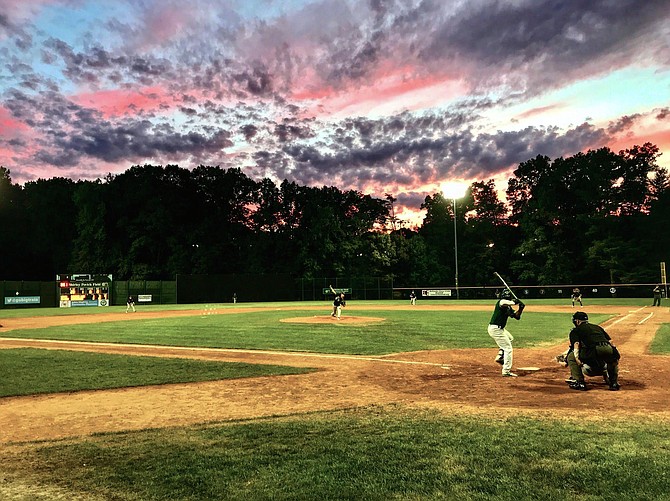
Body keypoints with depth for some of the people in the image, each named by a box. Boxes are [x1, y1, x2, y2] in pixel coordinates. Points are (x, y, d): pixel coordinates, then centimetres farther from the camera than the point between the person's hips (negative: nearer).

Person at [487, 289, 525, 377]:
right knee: (508, 349, -4)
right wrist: (515, 302, -26)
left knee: (510, 339, 34)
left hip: (500, 328, 10)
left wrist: (521, 308, -4)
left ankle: (500, 357, 26)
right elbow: (504, 303, -40)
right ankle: (506, 371, -1)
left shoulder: (508, 307, 12)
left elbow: (516, 316, 12)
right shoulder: (501, 302, -15)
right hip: (495, 329, -10)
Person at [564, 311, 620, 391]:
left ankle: (579, 382, 4)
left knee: (571, 356, 16)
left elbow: (576, 343, 1)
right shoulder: (598, 327, 34)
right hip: (609, 350, 5)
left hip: (594, 351, -4)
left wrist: (576, 358, -10)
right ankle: (614, 382, 26)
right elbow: (610, 341, 25)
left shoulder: (575, 330, 20)